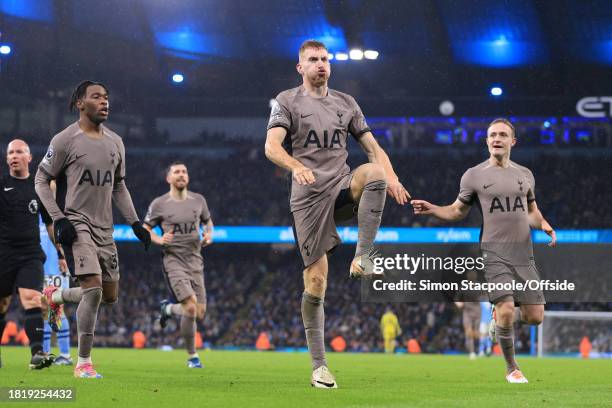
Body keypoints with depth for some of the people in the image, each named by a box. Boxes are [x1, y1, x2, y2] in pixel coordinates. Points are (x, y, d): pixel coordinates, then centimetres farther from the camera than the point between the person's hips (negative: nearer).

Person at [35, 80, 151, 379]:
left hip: (104, 227, 7)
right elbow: (41, 180, -3)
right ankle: (83, 363, -10)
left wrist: (135, 223, 13)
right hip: (76, 223, -7)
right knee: (93, 287, -19)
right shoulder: (65, 140, -7)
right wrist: (59, 219, -13)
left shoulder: (115, 142, 12)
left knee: (109, 295, 7)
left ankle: (56, 296, 35)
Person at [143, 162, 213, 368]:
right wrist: (159, 239, -12)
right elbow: (144, 229, 8)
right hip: (173, 260, -5)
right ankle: (192, 355, 1)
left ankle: (170, 308, 34)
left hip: (195, 260, 5)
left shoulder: (198, 200, 8)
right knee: (191, 308, -19)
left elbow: (208, 220, 26)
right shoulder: (159, 204, -2)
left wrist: (209, 234, 4)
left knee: (200, 314, 1)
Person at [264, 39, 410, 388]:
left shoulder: (346, 103, 16)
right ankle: (319, 366, 3)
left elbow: (373, 147, 12)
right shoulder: (287, 101, 4)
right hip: (309, 198, -3)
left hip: (343, 188, 3)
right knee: (316, 282, -6)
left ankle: (364, 257, -29)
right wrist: (297, 167, -34)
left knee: (376, 172, -31)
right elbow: (272, 146, -12)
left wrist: (391, 178, -9)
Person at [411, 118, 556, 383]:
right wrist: (433, 210, -8)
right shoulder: (474, 175, 3)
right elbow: (458, 211, 11)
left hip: (524, 255, 4)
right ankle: (511, 368, 2)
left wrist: (544, 226, 4)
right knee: (506, 311, -18)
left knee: (534, 317, -1)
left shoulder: (525, 174, 14)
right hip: (494, 254, -4)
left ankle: (501, 310, 32)